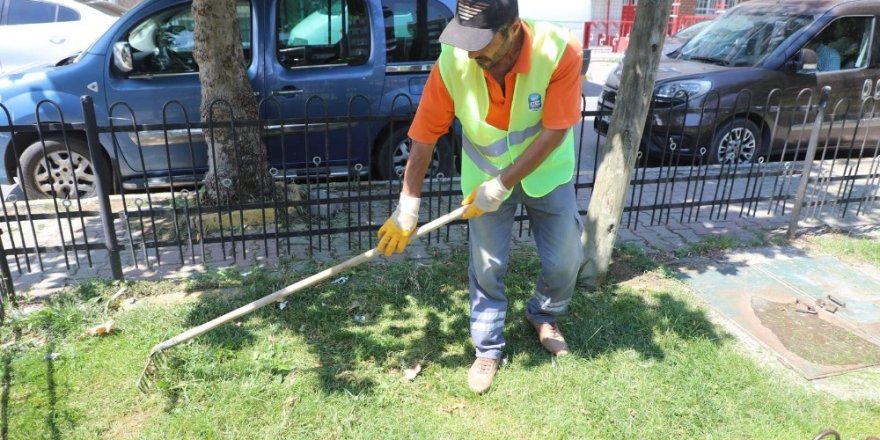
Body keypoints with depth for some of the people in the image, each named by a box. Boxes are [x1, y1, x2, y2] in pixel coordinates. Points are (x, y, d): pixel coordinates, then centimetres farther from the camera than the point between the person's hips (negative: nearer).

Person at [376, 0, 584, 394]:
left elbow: (553, 134, -25)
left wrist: (502, 186, -24)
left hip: (548, 172, 0)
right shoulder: (452, 62, -27)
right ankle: (488, 349, 28)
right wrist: (407, 209, -18)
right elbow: (424, 137, -19)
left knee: (565, 259, 10)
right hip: (485, 176, 0)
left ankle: (543, 314, 42)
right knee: (486, 268, 5)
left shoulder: (560, 51, -31)